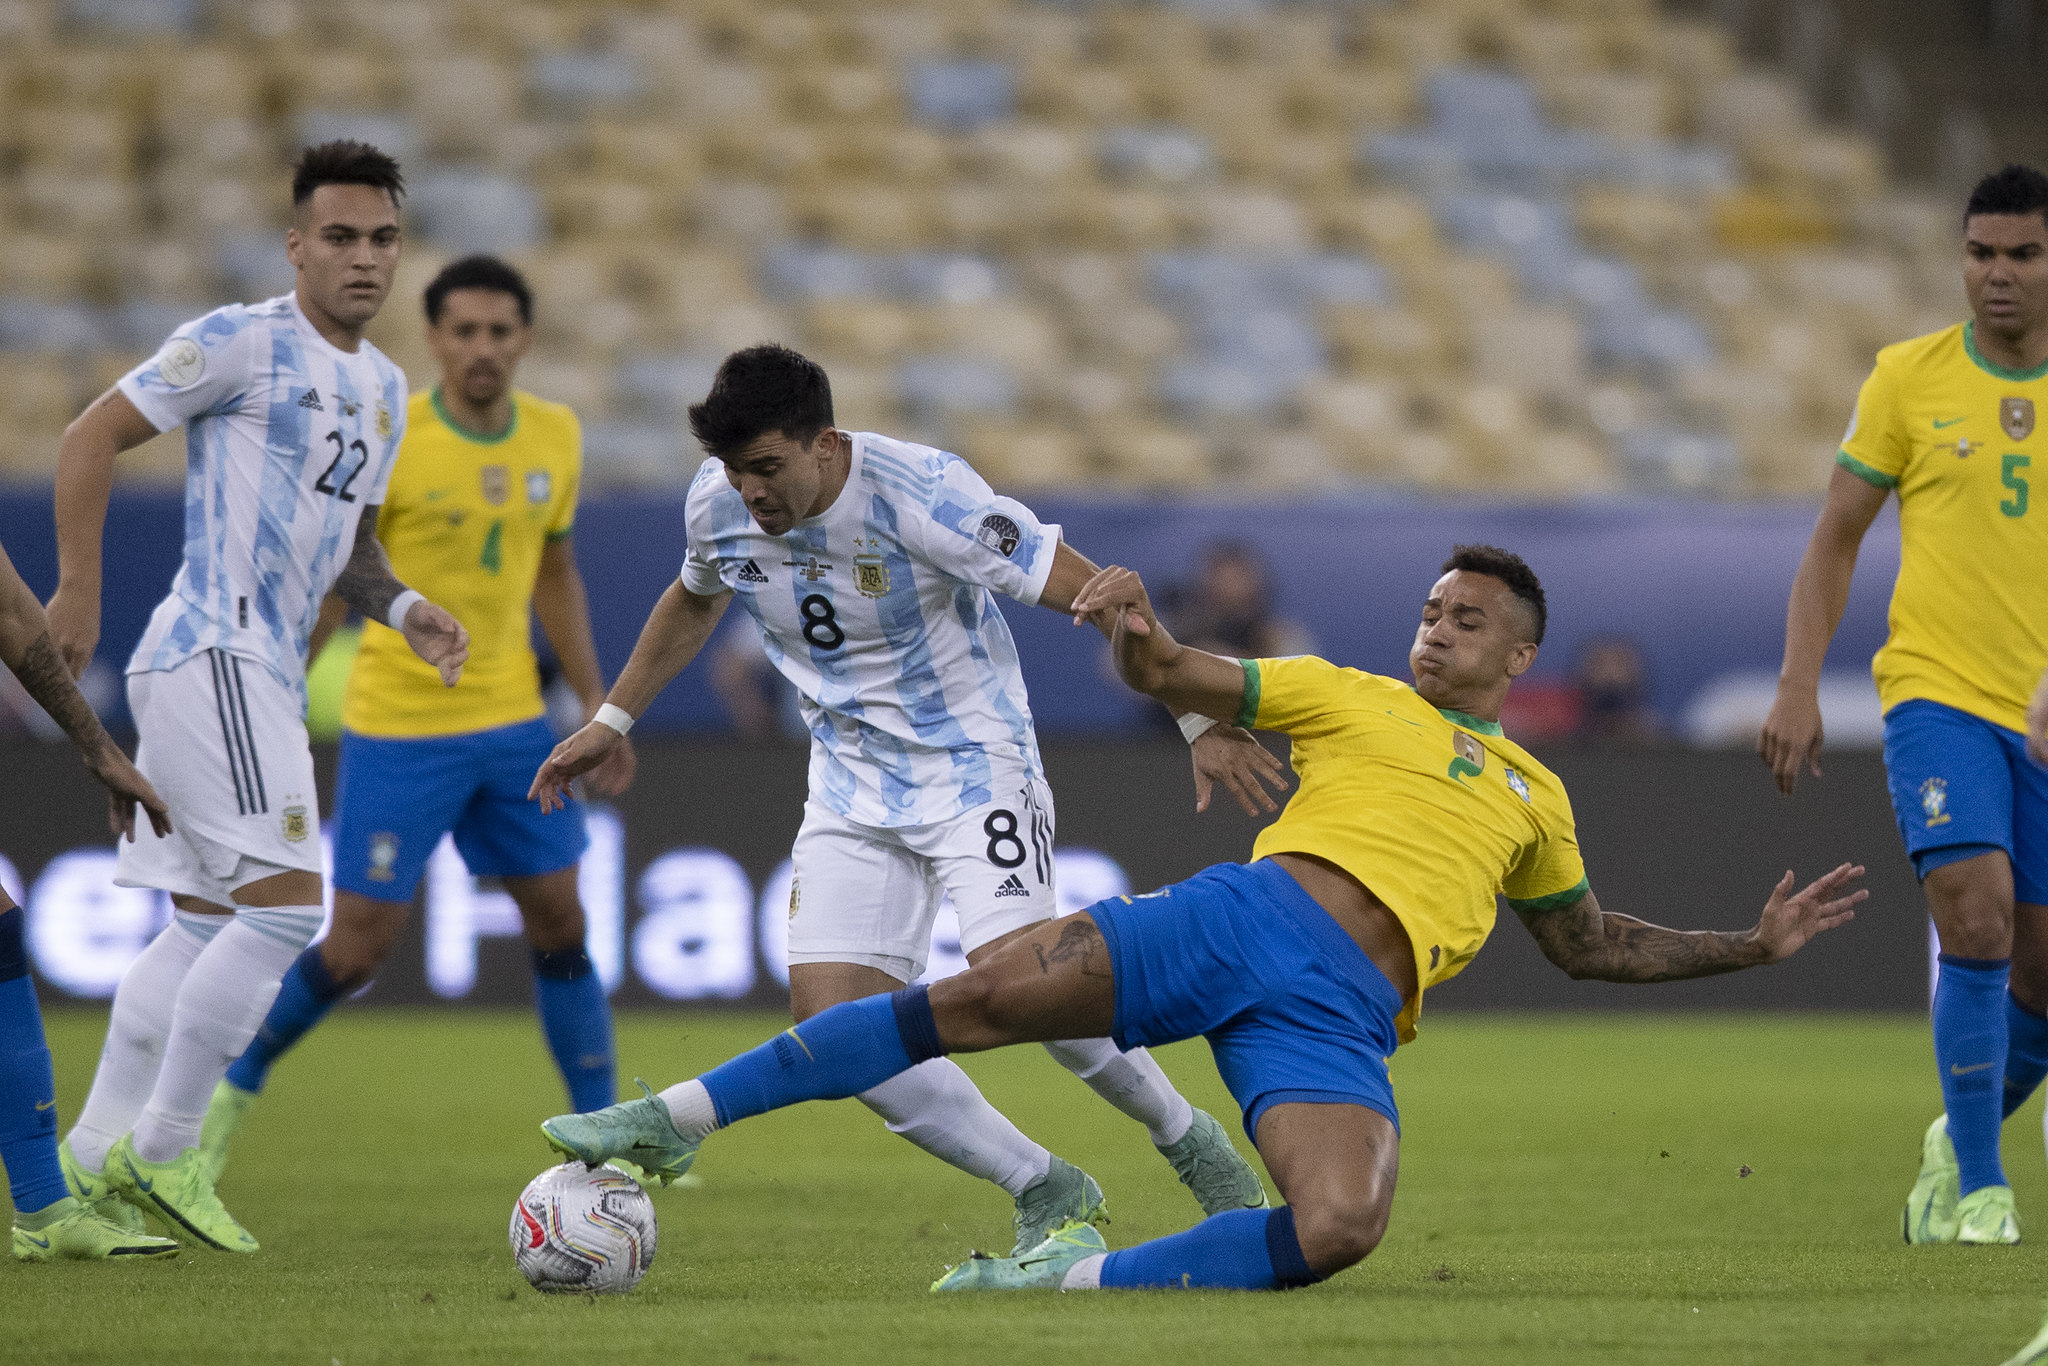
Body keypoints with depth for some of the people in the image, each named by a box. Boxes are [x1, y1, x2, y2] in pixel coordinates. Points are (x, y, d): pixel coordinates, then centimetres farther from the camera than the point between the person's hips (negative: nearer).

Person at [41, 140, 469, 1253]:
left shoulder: (384, 388, 18)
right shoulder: (243, 342, -8)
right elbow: (92, 436, -7)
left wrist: (405, 609, 8)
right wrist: (77, 595, -12)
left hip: (266, 671, 9)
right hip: (211, 652, -9)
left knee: (208, 927, 10)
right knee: (285, 903, -16)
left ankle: (93, 1162, 14)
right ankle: (161, 1151, -9)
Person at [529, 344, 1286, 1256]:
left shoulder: (923, 493, -24)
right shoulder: (716, 505, -7)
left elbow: (1095, 594, -23)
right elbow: (694, 602, 19)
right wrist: (611, 721, 21)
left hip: (973, 760, -5)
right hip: (850, 783, 5)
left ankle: (1189, 1140, 0)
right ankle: (1047, 1194, 1)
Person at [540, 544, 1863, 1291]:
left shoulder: (1534, 799, 29)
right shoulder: (1350, 697, 21)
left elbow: (1591, 944, 41)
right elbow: (1176, 678, 12)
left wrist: (1750, 944, 32)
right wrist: (1140, 631, -12)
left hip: (1342, 1017, 1)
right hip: (1248, 914, -1)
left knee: (1342, 1229, -32)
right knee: (980, 996, -21)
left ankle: (1078, 1279, -23)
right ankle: (679, 1118, -15)